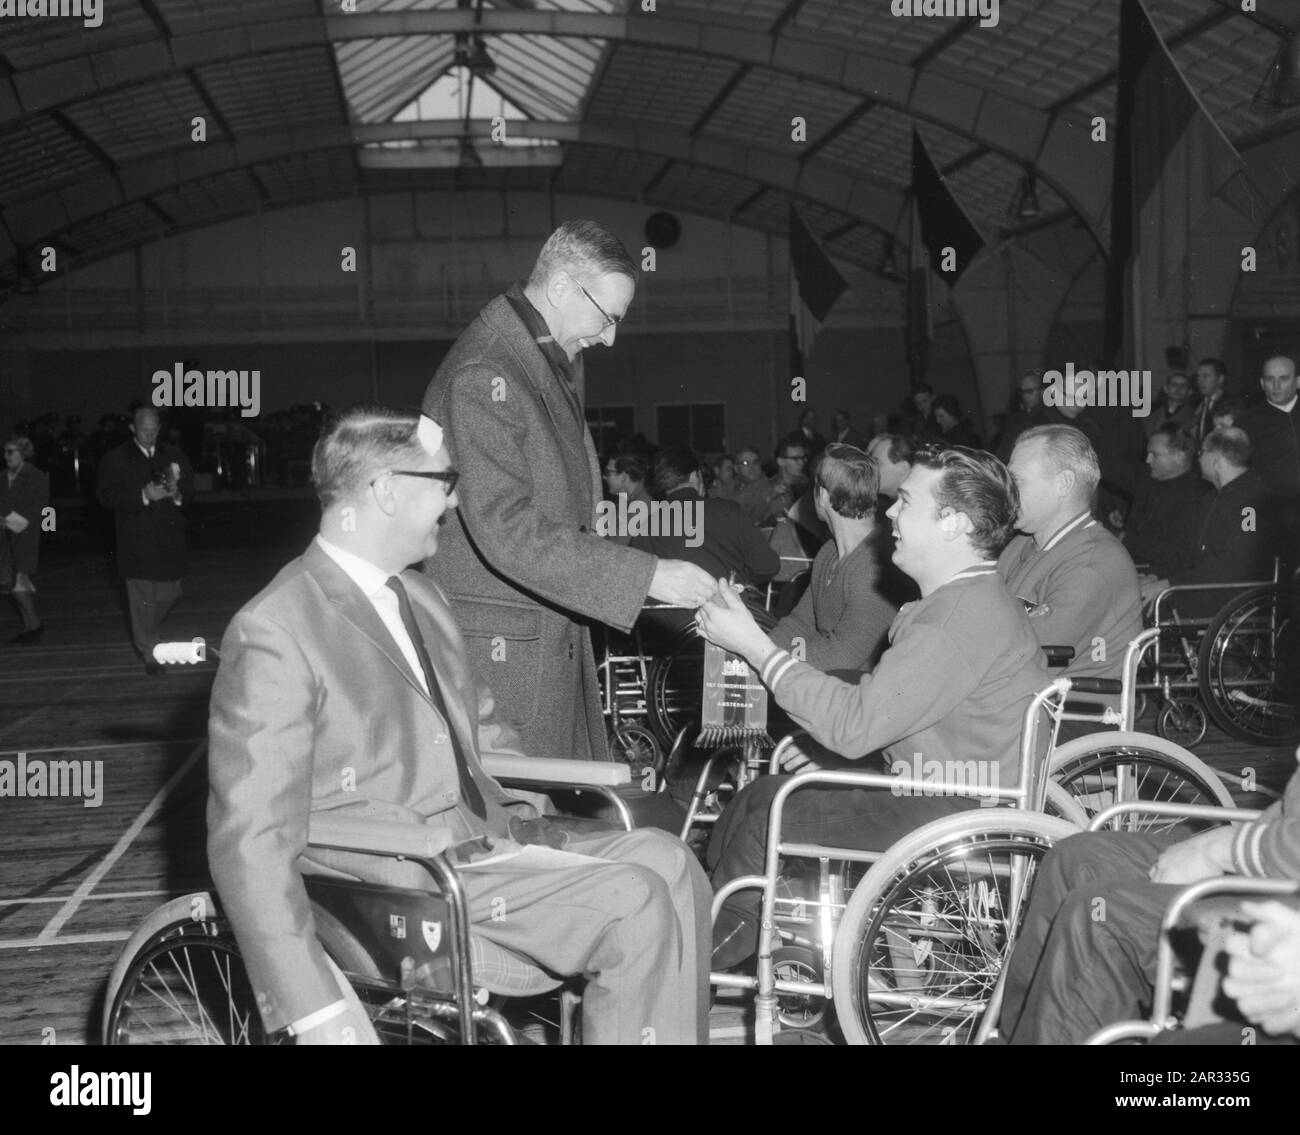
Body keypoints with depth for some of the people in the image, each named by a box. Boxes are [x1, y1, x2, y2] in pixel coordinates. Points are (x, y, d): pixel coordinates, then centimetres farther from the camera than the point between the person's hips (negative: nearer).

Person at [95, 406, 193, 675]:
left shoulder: (173, 456, 11)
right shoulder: (115, 459, -1)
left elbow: (190, 485, 12)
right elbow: (106, 495, -9)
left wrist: (177, 493, -12)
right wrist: (143, 496, -20)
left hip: (170, 537, 4)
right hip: (137, 541, -4)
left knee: (170, 592, 9)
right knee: (142, 597, -2)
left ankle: (146, 633, 36)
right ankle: (149, 652, 9)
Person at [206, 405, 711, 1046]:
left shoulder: (419, 593, 14)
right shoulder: (273, 633, -14)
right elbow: (250, 842, -17)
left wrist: (537, 831, 12)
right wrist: (316, 1013, -22)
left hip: (486, 835, 9)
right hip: (402, 891, -8)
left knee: (667, 862, -7)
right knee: (634, 906, -20)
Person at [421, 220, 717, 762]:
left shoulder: (557, 363, 13)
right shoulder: (482, 377, -19)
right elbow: (507, 530, -26)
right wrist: (645, 576, -26)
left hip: (555, 631, 9)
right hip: (501, 644, -9)